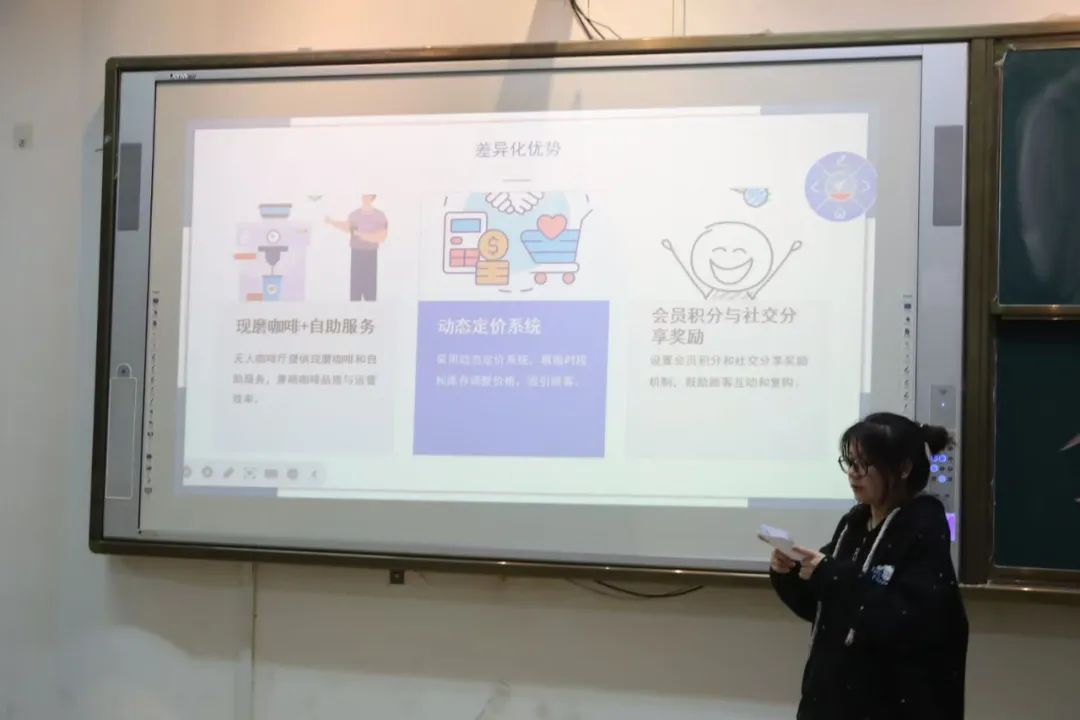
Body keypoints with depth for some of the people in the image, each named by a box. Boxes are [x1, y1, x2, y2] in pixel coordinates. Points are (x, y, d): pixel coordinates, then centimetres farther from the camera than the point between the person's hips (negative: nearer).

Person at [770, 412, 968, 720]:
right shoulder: (853, 523, 8)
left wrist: (833, 577, -25)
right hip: (831, 693, 7)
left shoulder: (925, 532, -13)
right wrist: (789, 577, -3)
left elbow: (913, 623, -24)